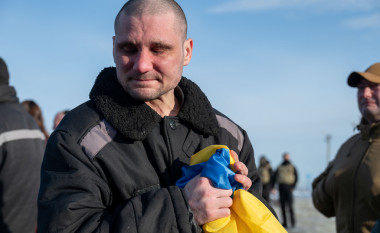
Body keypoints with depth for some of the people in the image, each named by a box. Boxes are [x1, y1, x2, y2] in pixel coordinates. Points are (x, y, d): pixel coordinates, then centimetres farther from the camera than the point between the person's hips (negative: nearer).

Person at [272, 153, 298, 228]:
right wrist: (272, 186, 2)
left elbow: (296, 177, 2)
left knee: (290, 205, -10)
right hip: (281, 187, 3)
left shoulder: (292, 167, 7)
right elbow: (274, 177, 13)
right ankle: (284, 222, 8)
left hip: (289, 187, -3)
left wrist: (293, 187, -9)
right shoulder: (279, 167, 15)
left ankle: (293, 221, -1)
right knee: (283, 206, 3)